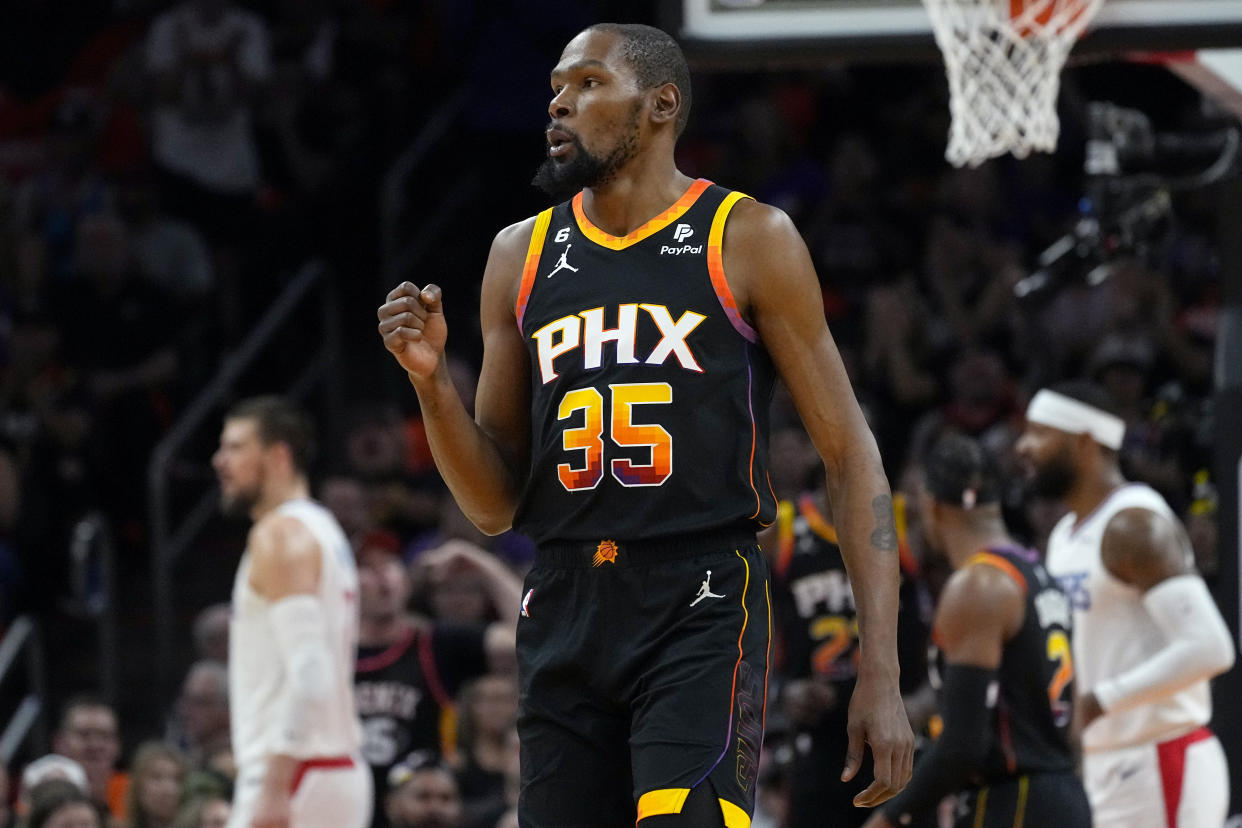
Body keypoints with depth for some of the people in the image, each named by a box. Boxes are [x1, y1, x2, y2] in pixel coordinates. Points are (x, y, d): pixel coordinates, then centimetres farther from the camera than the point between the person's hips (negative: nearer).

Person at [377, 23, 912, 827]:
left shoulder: (748, 240, 0)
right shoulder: (521, 256, 12)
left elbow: (851, 455, -1)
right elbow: (496, 506, 15)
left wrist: (881, 674, -8)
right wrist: (432, 379, -4)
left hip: (702, 608, -5)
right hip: (566, 614, 5)